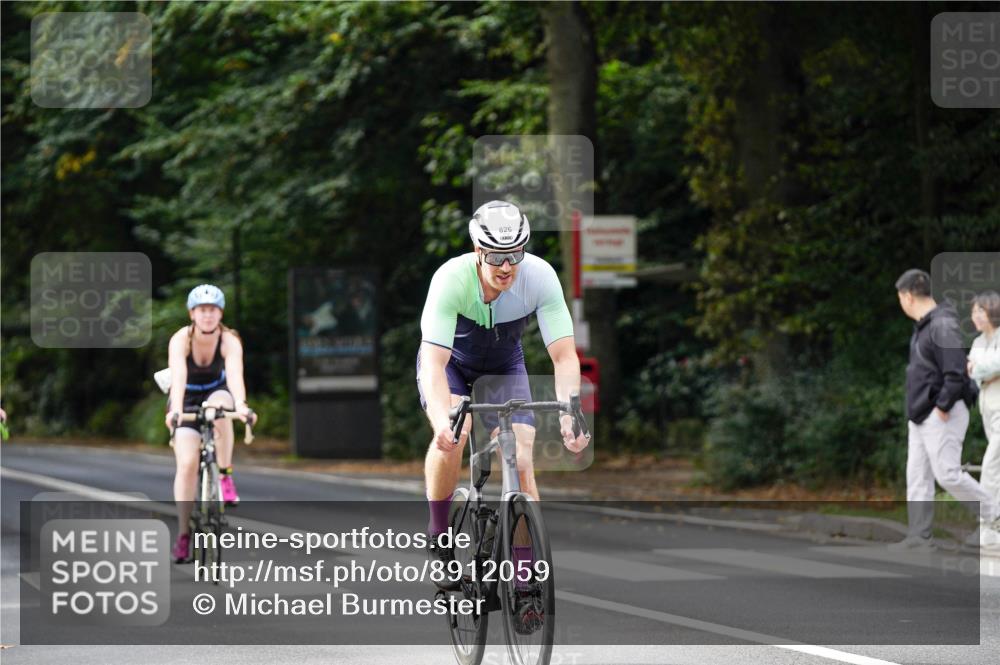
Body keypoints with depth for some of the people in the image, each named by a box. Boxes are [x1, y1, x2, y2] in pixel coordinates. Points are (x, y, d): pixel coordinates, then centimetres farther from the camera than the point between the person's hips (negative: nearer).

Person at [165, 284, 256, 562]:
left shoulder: (229, 341, -22)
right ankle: (183, 533, -11)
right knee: (187, 463, -18)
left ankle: (225, 476, -24)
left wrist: (241, 405, -57)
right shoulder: (181, 339, -24)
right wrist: (175, 410, -55)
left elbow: (235, 374, -38)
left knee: (220, 403, -37)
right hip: (187, 401, -1)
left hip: (215, 394, 1)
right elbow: (178, 375, -39)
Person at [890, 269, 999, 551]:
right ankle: (919, 536, 8)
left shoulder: (943, 326, -18)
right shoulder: (922, 327, 14)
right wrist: (917, 407, 15)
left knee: (947, 474, -10)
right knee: (917, 478, 6)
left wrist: (943, 406, -18)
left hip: (942, 417, -10)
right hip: (920, 417, 10)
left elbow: (956, 372, -23)